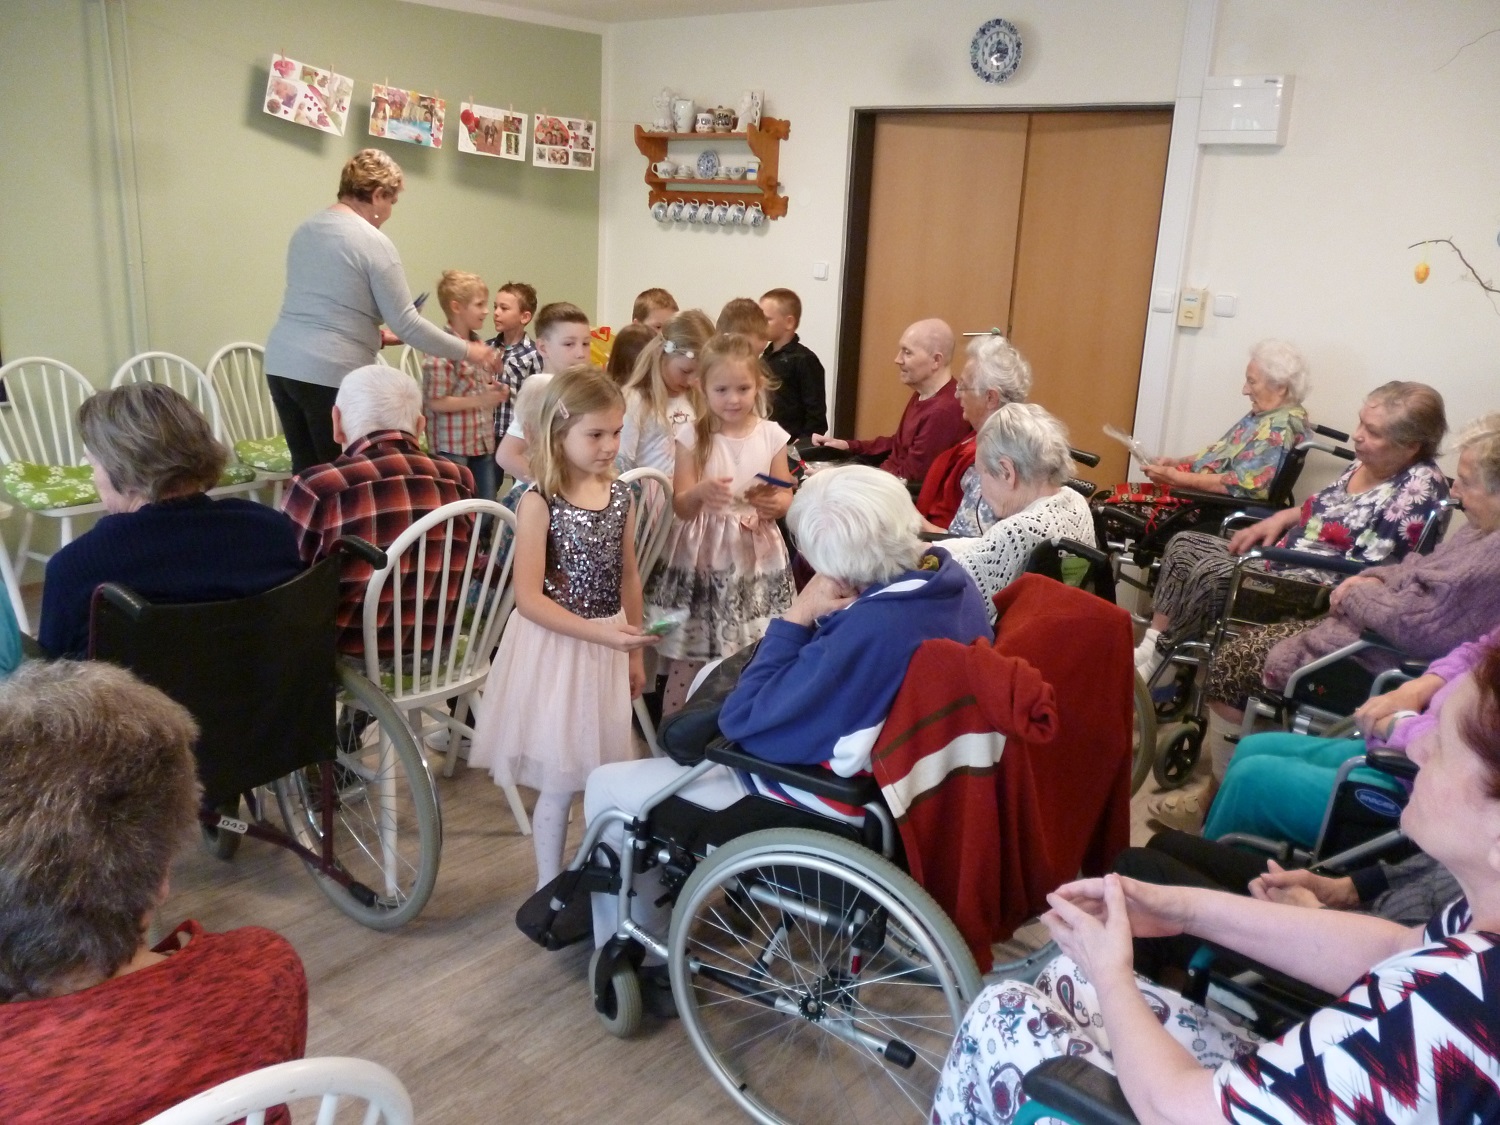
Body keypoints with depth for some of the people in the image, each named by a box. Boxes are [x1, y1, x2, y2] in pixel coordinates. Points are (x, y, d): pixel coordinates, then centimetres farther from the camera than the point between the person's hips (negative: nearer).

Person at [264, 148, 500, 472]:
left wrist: (373, 334, 25)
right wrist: (467, 351, 0)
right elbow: (407, 325, -9)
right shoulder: (374, 243, -9)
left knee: (307, 472, 12)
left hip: (282, 363, 8)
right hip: (332, 373, -8)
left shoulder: (305, 230, 14)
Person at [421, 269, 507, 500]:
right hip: (452, 447, -8)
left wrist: (495, 390, 4)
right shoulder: (441, 350, -17)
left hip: (483, 442, 8)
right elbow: (435, 402, -19)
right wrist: (480, 400, -21)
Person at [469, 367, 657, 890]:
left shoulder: (621, 496, 1)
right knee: (560, 781, 5)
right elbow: (529, 598, -20)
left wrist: (634, 652, 13)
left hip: (608, 650, 5)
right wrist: (601, 633, -27)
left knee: (606, 773, 15)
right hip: (556, 650, -5)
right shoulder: (540, 502, -17)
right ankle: (549, 884, 24)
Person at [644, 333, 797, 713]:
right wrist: (699, 493, -28)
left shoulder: (771, 435, 0)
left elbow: (786, 498, 6)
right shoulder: (691, 436, -4)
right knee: (687, 661, 3)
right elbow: (680, 507, -6)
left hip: (756, 560, 2)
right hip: (701, 560, -1)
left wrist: (773, 503, -17)